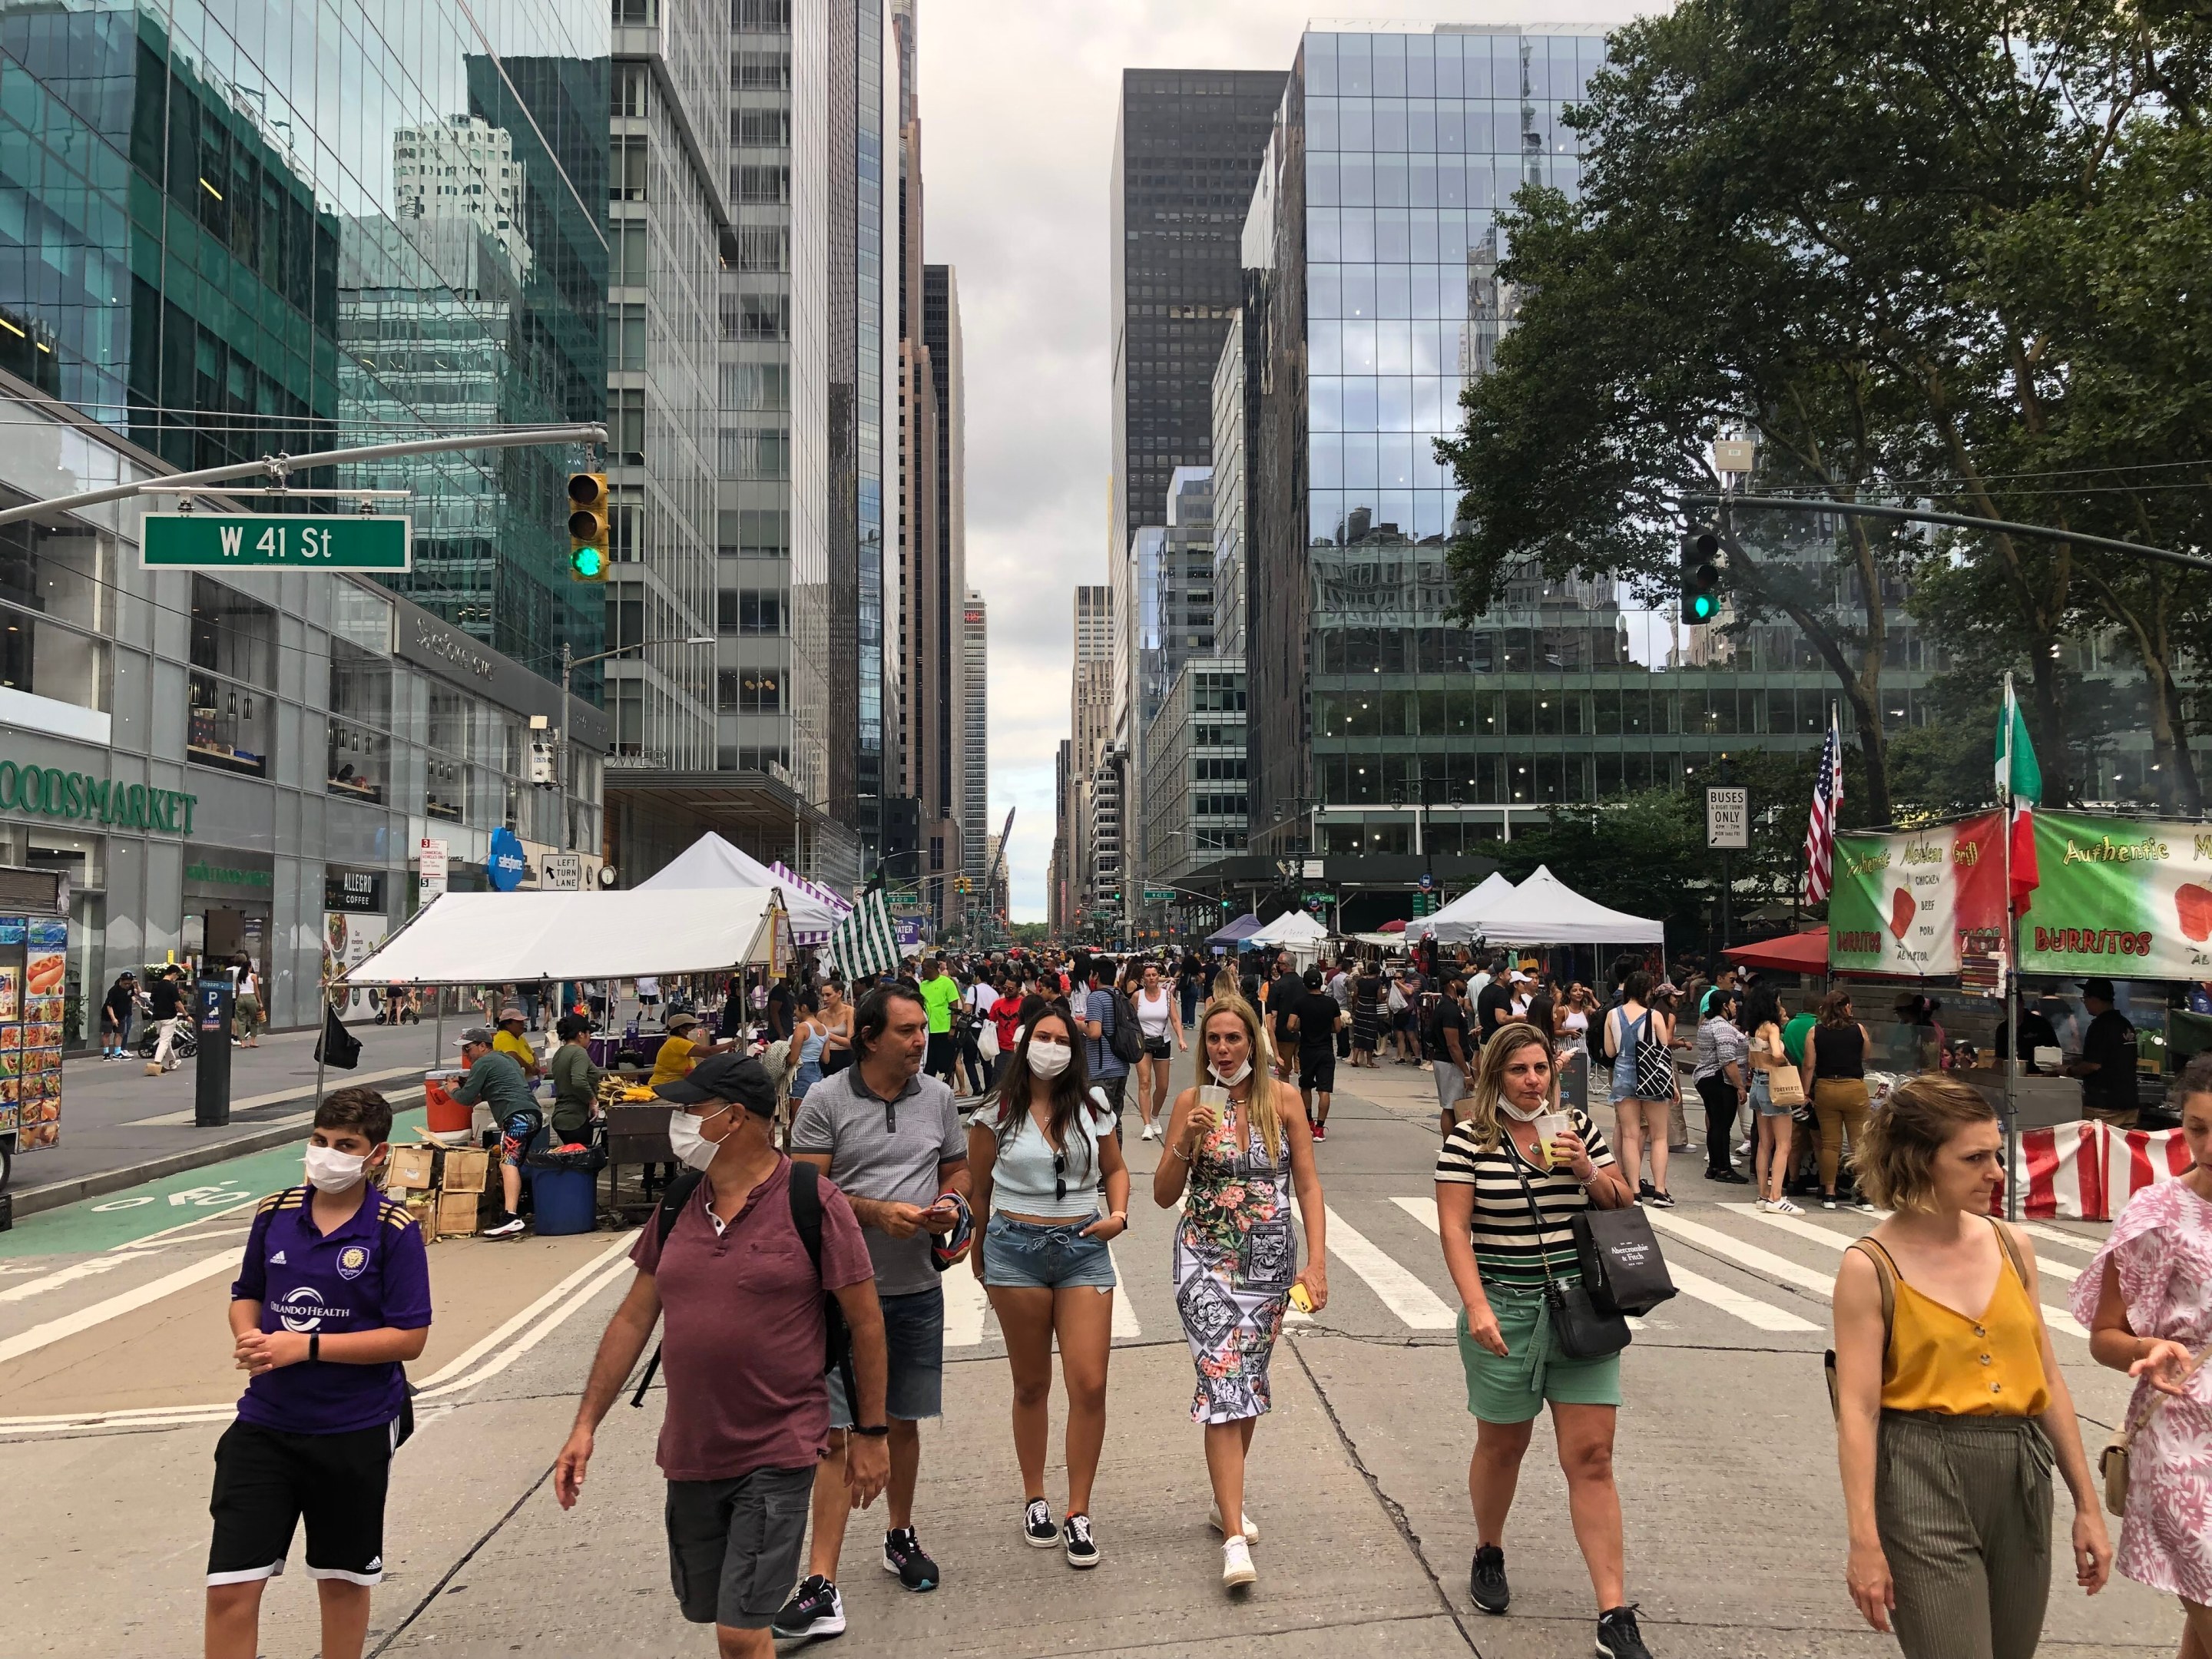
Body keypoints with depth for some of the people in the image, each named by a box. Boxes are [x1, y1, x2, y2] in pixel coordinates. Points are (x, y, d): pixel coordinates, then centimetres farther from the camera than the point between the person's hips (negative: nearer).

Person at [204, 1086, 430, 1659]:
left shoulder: (395, 1230, -13)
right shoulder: (274, 1212, -1)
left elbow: (409, 1337, -15)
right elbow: (246, 1295, 13)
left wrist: (306, 1346, -20)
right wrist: (248, 1338, -9)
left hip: (356, 1432, -3)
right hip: (264, 1424, 3)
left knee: (343, 1579, 16)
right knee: (230, 1586, -1)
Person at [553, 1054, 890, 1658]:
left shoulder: (811, 1201, -13)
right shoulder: (678, 1204, 3)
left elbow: (865, 1321, -7)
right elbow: (634, 1318, 9)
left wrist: (871, 1434, -4)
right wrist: (586, 1426, 6)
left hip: (776, 1455, -6)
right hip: (690, 1451, 6)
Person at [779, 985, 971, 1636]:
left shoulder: (938, 1097, 5)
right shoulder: (825, 1101, -7)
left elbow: (957, 1169, 15)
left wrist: (951, 1203, -7)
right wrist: (877, 1213, -21)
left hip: (917, 1290, 4)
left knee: (904, 1422, 17)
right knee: (837, 1434, -5)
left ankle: (900, 1536, 39)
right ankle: (822, 1586, -2)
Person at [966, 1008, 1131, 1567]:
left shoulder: (1091, 1111, 5)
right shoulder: (998, 1116, -1)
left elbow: (1115, 1170, 16)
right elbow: (979, 1190, 7)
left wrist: (1119, 1214, -3)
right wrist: (980, 1255, 12)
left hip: (1084, 1248, 1)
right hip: (1016, 1248, -1)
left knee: (1089, 1385, -6)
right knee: (1031, 1385, 11)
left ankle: (1078, 1514, 7)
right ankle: (1035, 1500, 29)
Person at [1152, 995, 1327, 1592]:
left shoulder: (1283, 1099, -2)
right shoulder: (1190, 1103, -3)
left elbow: (1308, 1185, 0)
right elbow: (1164, 1196, -2)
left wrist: (1316, 1262, -9)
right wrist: (1186, 1142, -18)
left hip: (1270, 1259, 2)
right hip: (1206, 1258, -2)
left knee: (1249, 1383, 13)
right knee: (1222, 1386, -12)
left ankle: (1226, 1501, 34)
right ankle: (1235, 1540, -13)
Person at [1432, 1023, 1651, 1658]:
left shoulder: (1579, 1127, 4)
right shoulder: (1467, 1140, -6)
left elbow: (1623, 1207, 11)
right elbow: (1454, 1229, -10)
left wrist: (1587, 1171, -9)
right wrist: (1477, 1308, -20)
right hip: (1505, 1310, -2)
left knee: (1591, 1456, -1)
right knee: (1502, 1444, 14)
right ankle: (1489, 1554, 41)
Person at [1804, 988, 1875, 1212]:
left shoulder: (1816, 1032, -1)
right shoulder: (1858, 1030, -1)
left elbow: (1809, 1065, -3)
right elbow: (1866, 1057, 12)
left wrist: (1806, 1093, 3)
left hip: (1825, 1089, 1)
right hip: (1854, 1088, -1)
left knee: (1830, 1143, 7)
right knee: (1860, 1142, 6)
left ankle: (1829, 1194, 10)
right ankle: (1865, 1195, 8)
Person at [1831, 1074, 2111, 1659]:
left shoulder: (2013, 1248, 4)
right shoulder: (1870, 1268, -10)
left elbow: (2048, 1381, 11)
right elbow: (1857, 1411, -12)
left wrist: (2087, 1504, 12)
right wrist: (1864, 1541, -15)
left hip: (2020, 1478, 6)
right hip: (1923, 1483, -5)